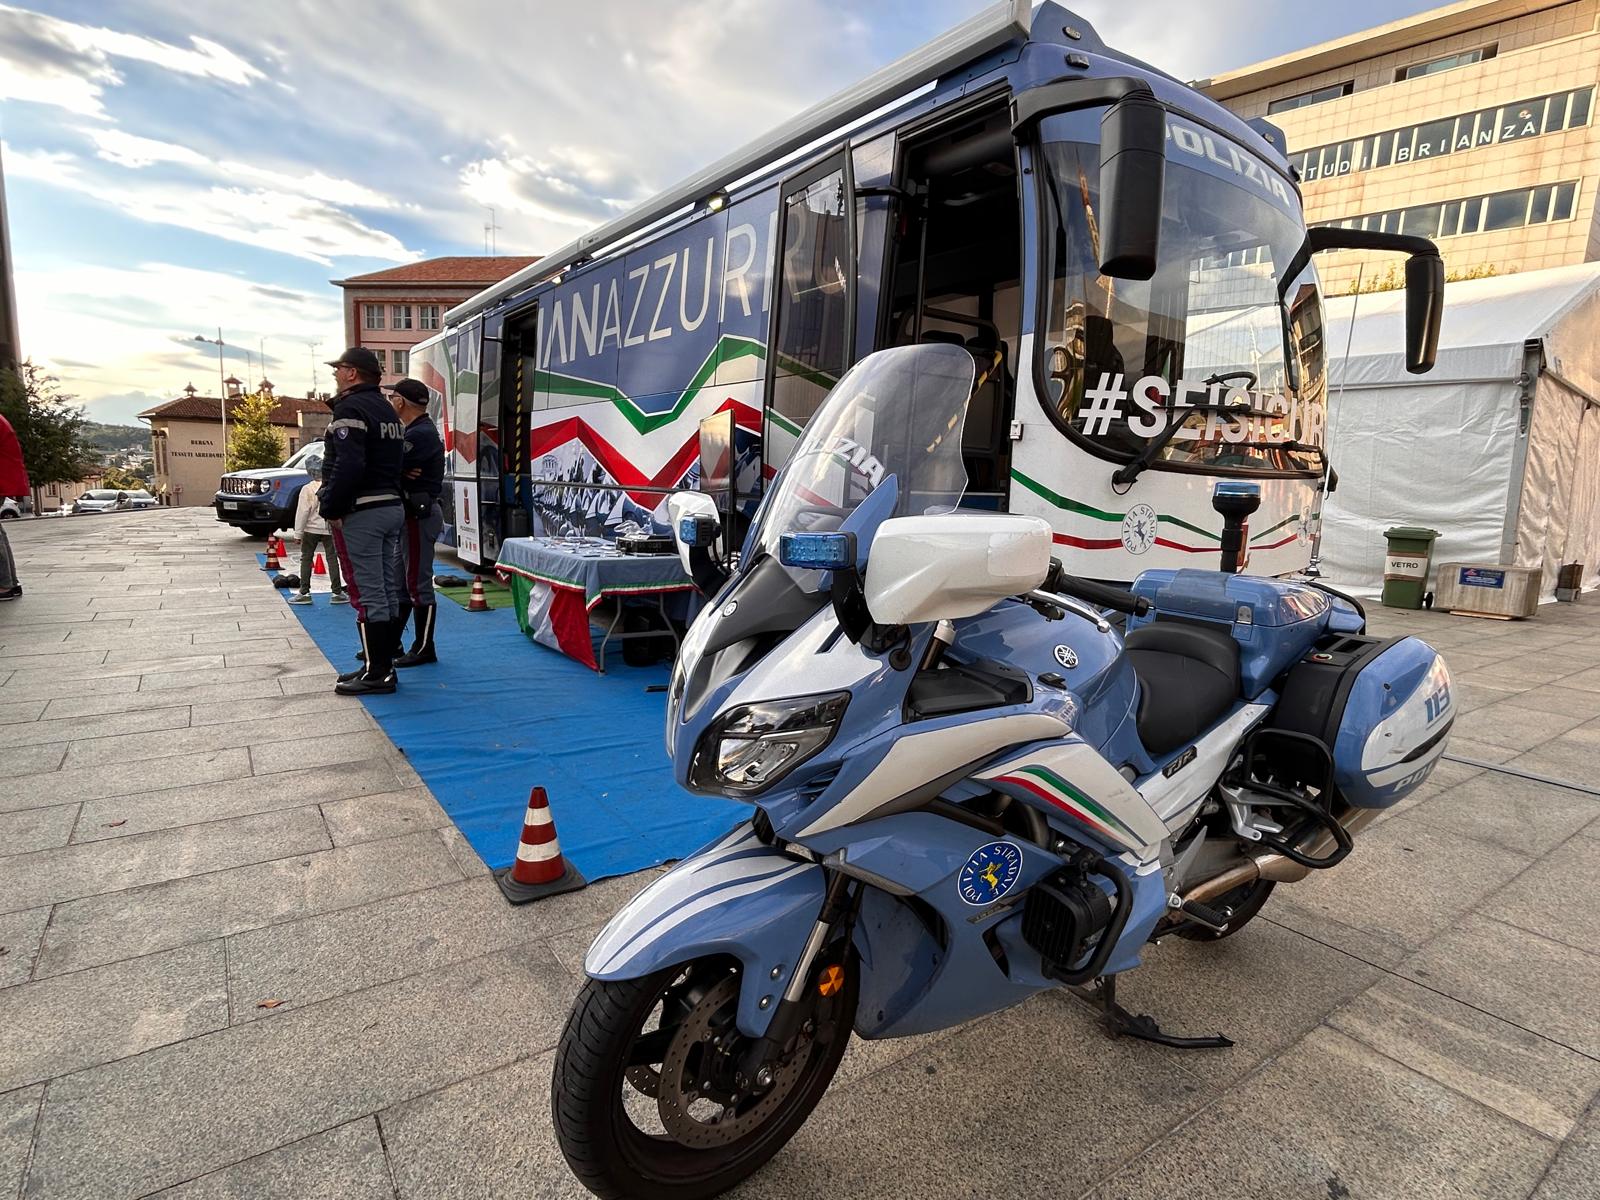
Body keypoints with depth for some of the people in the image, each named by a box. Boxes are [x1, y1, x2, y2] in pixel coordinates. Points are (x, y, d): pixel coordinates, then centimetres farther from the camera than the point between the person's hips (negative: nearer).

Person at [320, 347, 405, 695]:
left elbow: (348, 466, -22)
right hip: (391, 507, 10)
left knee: (367, 595, -6)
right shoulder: (387, 410, 19)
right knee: (386, 591, 11)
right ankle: (383, 664, 19)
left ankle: (378, 673, -3)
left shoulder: (350, 409, -11)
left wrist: (330, 508, -15)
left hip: (360, 513, -10)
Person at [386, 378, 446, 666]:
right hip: (409, 513, 11)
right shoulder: (414, 431, 18)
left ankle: (424, 649, 5)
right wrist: (402, 472, -13)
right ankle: (391, 643, 26)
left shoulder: (421, 434, -16)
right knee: (400, 582, 16)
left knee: (418, 585, -4)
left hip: (418, 515, -11)